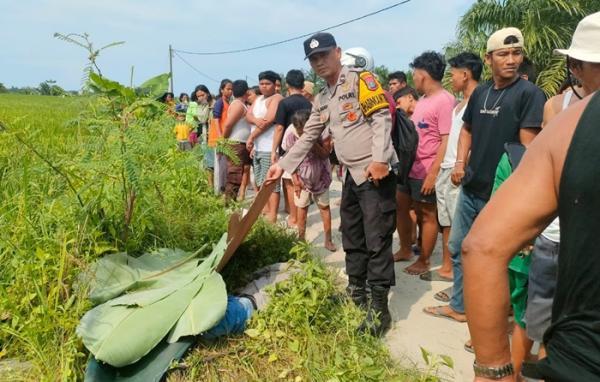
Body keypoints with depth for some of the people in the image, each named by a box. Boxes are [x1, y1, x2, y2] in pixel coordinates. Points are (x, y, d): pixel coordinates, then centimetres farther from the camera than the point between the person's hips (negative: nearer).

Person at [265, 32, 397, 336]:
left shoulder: (361, 80, -6)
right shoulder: (321, 99, 17)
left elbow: (381, 118, -15)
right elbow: (308, 137, 21)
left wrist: (379, 159, -25)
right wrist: (283, 165, 16)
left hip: (375, 172, -8)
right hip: (352, 174, 8)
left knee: (377, 240, -7)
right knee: (351, 238, 16)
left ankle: (379, 308, 0)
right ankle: (356, 292, 31)